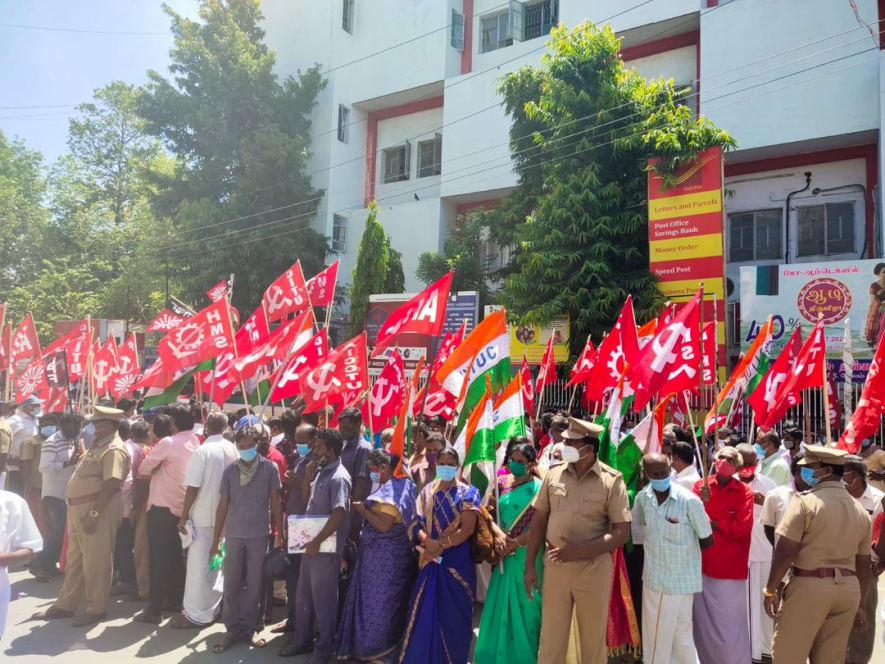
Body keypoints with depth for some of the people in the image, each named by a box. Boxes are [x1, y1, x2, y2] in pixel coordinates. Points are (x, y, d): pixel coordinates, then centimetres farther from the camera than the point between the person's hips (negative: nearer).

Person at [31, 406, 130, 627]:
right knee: (74, 559, 19)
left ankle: (95, 609, 13)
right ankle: (65, 605, 31)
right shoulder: (98, 445, 16)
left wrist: (94, 512, -27)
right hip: (79, 508, 11)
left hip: (98, 510, -11)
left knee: (95, 562, 1)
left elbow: (111, 484, -26)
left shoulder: (113, 449, -18)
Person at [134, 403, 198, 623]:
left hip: (162, 507, -7)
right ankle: (175, 601, 24)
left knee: (159, 558, -2)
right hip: (181, 507, 7)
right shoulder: (195, 444, 7)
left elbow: (143, 469, -7)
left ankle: (155, 610, 3)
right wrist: (157, 472, 8)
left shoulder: (168, 443, -15)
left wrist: (152, 470, 11)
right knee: (174, 556, 16)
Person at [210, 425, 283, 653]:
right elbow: (223, 505, 6)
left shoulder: (269, 468, -2)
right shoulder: (230, 471, 3)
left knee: (254, 584, 8)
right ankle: (232, 629, 19)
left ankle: (249, 628, 21)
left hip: (259, 534, -1)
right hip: (233, 534, 1)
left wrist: (279, 533, 0)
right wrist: (216, 538, 6)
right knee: (231, 583, 7)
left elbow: (275, 501, 2)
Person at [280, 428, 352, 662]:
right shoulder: (321, 471, 7)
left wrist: (317, 542, -21)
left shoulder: (338, 477, -19)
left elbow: (339, 514, -24)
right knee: (303, 596, 19)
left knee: (323, 598, 6)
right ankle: (302, 639, 35)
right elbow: (309, 500, 17)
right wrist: (309, 477, 1)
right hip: (310, 542, 8)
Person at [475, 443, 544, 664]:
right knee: (500, 605, 11)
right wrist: (498, 534, -14)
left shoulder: (539, 488, -8)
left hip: (527, 556, -4)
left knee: (524, 607, 6)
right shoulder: (501, 483, 5)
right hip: (504, 555, 4)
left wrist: (515, 543, -17)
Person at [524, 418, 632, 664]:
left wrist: (580, 550, -21)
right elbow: (539, 520, 5)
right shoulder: (554, 474, -1)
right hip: (555, 566, 2)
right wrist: (529, 566, 2)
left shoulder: (611, 480, -10)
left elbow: (622, 533, -11)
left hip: (594, 568, -2)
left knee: (594, 640, 16)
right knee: (550, 639, 14)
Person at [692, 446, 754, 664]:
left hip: (730, 568, -3)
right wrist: (701, 502, -22)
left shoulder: (745, 492, -5)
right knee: (702, 622, 15)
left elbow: (741, 527, -15)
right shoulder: (701, 485, 2)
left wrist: (708, 522, -9)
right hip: (701, 564, 3)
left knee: (729, 624, 3)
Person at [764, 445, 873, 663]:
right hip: (848, 588, 7)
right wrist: (861, 603, 24)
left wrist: (770, 590, -7)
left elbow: (785, 552, -15)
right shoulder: (860, 510, 9)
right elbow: (864, 564, 15)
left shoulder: (806, 500, -13)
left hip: (809, 585, -7)